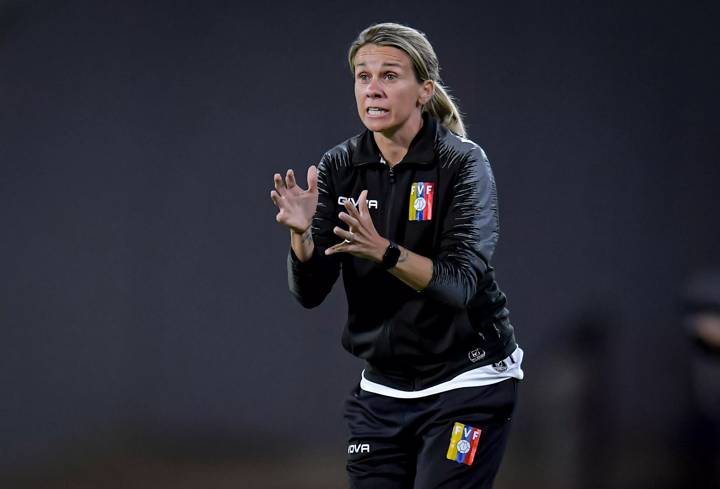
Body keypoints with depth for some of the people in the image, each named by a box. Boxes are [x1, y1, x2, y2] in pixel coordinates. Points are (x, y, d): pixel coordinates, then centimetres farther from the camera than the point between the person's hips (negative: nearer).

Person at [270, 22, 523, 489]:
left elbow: (459, 284, -23)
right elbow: (310, 292, -7)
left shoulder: (463, 163, -13)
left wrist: (384, 251, -39)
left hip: (466, 385, -5)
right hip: (382, 391, 5)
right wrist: (301, 235, -27)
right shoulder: (339, 168, -1)